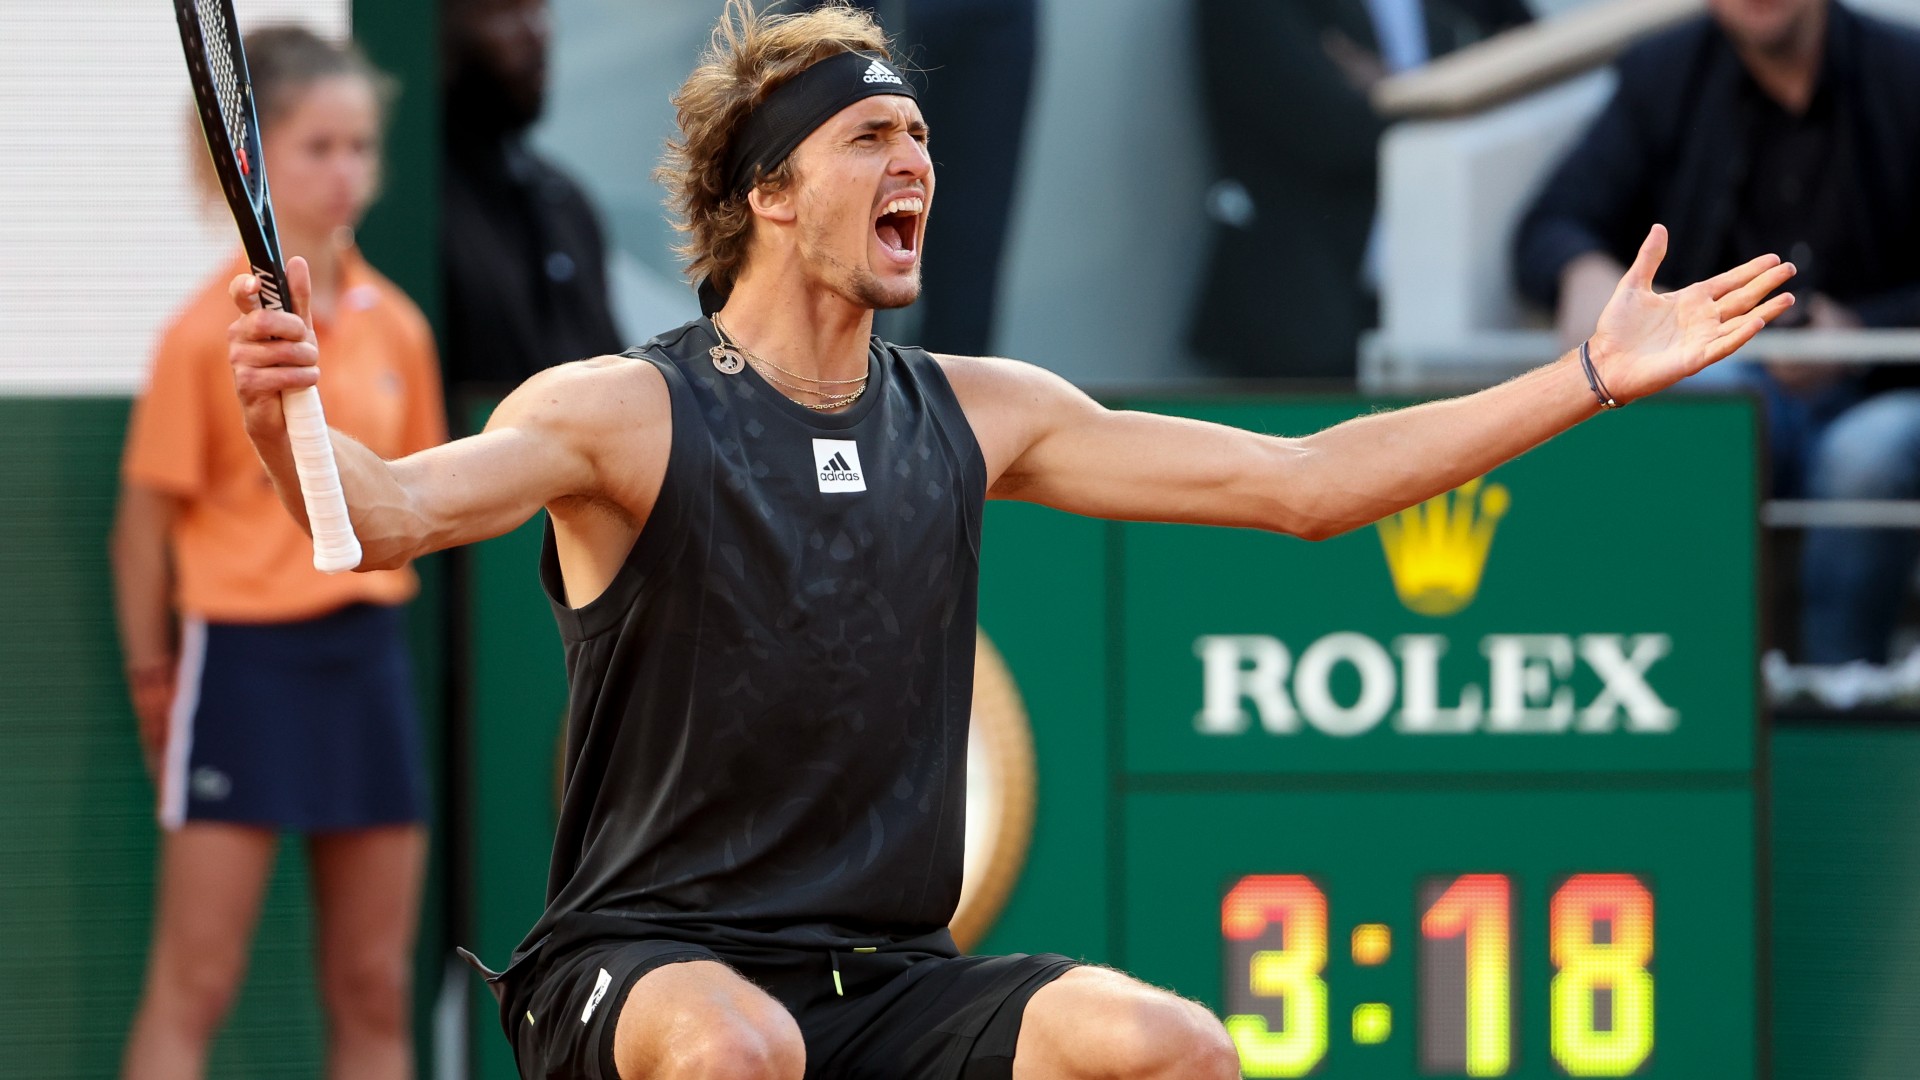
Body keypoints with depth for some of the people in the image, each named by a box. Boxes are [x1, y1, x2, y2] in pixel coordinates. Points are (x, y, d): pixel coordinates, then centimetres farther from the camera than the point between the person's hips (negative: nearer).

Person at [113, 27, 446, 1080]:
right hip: (244, 654, -5)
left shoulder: (395, 327, 6)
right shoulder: (212, 331, -8)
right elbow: (148, 516, -4)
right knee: (193, 989, -5)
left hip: (365, 654, 5)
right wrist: (151, 677, -3)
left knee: (374, 993, 7)